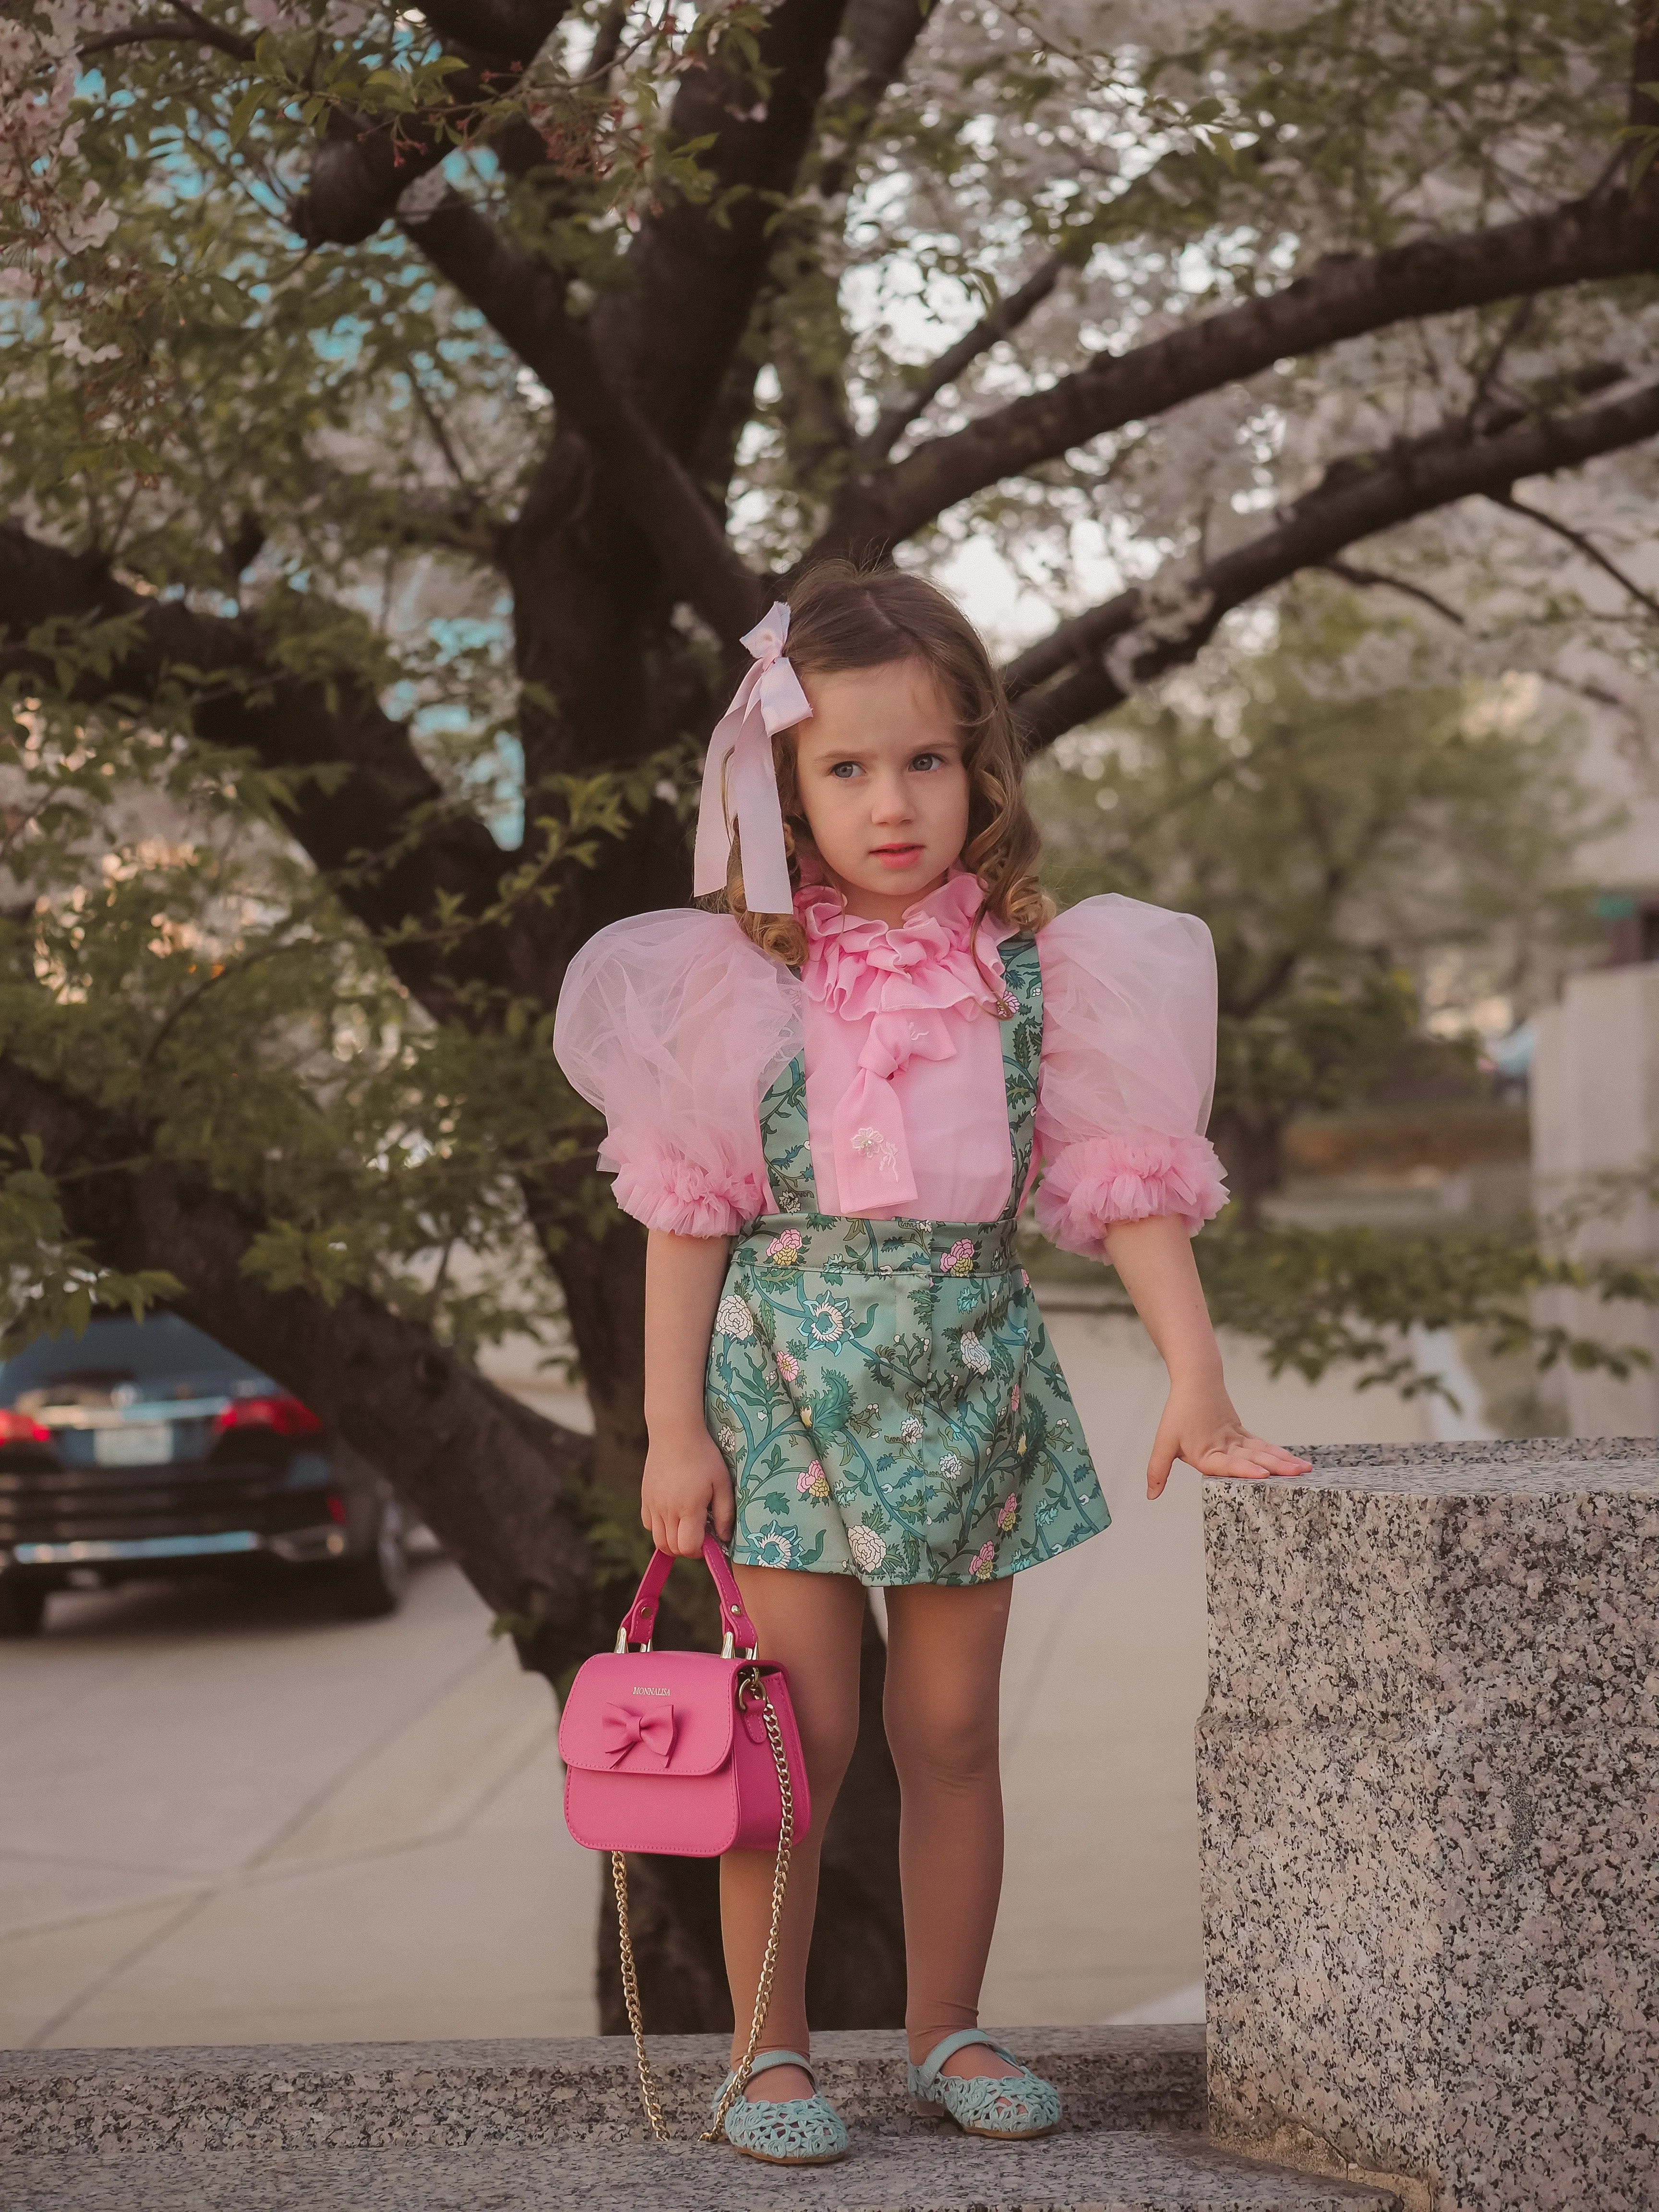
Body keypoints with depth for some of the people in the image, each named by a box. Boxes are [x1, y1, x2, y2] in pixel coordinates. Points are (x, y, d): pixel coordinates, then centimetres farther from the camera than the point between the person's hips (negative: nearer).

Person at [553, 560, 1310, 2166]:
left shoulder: (1039, 973, -2)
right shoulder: (743, 981, -5)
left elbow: (1127, 1180, -1)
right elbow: (687, 1213, -2)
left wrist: (1197, 1382, -9)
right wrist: (672, 1428, -5)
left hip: (970, 1371, 2)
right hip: (788, 1371, -2)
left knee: (951, 1731, 10)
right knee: (798, 1736, -1)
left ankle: (947, 2030, 23)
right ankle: (770, 2050, 10)